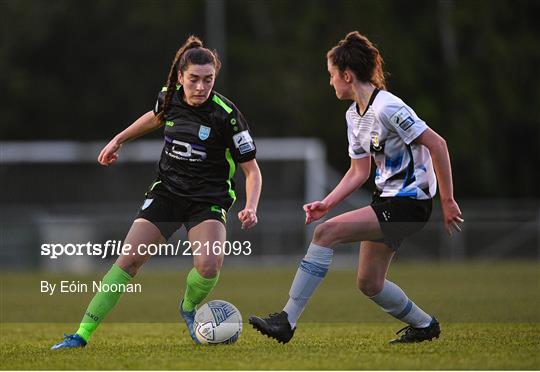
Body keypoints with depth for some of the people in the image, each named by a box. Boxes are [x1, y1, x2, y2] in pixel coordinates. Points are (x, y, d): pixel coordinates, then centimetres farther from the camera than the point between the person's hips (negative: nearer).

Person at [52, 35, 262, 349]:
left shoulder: (226, 114, -18)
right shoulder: (169, 98, -5)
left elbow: (251, 170, -11)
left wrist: (251, 208, -26)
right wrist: (119, 140, 25)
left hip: (208, 200, -3)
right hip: (167, 191, 3)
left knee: (209, 265, -27)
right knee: (129, 259, -12)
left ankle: (189, 308, 9)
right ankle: (82, 335, -7)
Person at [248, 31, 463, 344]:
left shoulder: (387, 108, -20)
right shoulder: (354, 116, 10)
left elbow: (437, 144, -19)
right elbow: (359, 171, 15)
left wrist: (448, 201, -17)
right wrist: (327, 204, 2)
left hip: (409, 202, -10)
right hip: (386, 199, 10)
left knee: (327, 232, -20)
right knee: (368, 282, 12)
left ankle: (287, 321, -20)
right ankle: (425, 325, 33)